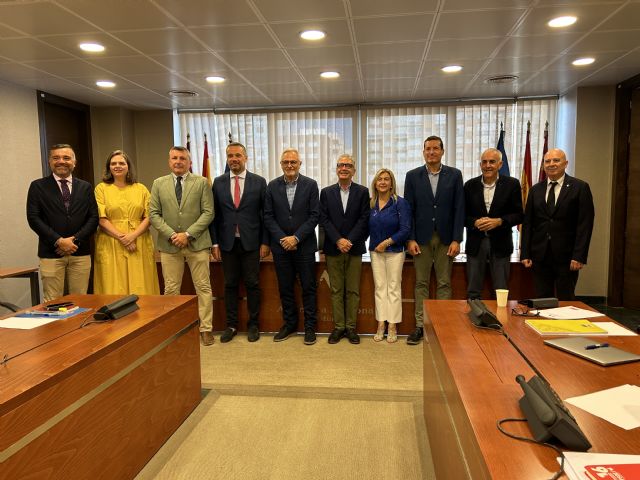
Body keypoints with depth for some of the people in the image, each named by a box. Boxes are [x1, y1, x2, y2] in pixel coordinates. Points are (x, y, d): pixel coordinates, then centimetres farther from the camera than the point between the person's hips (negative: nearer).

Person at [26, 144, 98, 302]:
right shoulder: (38, 186, 4)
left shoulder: (85, 187, 11)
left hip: (80, 253, 2)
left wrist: (75, 240, -8)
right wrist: (58, 241, -12)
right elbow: (33, 218, -3)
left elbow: (94, 217, 5)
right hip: (51, 253, -2)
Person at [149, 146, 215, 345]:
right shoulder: (159, 184, 9)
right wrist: (171, 234, -10)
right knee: (171, 290, 6)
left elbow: (208, 212, -4)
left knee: (203, 287, 3)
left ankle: (205, 329, 13)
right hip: (169, 244, 2)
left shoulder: (202, 182, 3)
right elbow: (154, 214, 4)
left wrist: (188, 234, -13)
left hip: (197, 243, -1)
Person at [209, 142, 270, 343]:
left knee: (252, 284, 5)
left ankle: (253, 325, 20)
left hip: (250, 242, -1)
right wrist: (214, 243, 1)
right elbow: (214, 214, 5)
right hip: (227, 242, 2)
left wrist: (265, 242, -3)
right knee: (230, 285, 9)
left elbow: (265, 214, 1)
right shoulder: (218, 182, 5)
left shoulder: (259, 182, 0)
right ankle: (231, 325, 22)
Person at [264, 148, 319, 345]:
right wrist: (282, 239, -10)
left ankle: (309, 327, 17)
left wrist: (296, 238, -13)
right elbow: (268, 217, 2)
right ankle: (289, 324, 26)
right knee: (285, 288, 11)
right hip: (281, 246, 2)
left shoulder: (310, 185, -3)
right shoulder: (272, 186, 4)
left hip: (304, 245, -2)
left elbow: (314, 216, -7)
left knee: (308, 288, 5)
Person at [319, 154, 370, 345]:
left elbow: (364, 219, -3)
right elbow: (324, 219, 0)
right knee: (336, 290, 6)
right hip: (333, 248, 1)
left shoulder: (362, 192, 3)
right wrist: (338, 240, -12)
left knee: (353, 290, 4)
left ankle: (351, 327, 14)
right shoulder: (326, 192, 7)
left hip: (354, 248, -1)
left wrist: (349, 241, -13)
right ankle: (338, 327, 14)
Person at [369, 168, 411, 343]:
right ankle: (381, 326, 12)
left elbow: (405, 229, -11)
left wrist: (387, 242, -15)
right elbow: (367, 227, 8)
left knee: (394, 289, 2)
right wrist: (375, 245, -5)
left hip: (394, 251, -3)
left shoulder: (400, 203, -7)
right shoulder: (370, 204, 4)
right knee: (379, 288, 6)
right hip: (375, 251, 4)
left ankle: (392, 327, 10)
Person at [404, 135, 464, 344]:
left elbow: (459, 209, 0)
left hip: (445, 238, 0)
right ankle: (420, 326, 13)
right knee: (421, 283, 5)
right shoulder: (413, 176, 4)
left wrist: (456, 240, -6)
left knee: (444, 284, 5)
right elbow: (408, 210, 2)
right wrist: (410, 239, -6)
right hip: (421, 237, 0)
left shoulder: (454, 175, 3)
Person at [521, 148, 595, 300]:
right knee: (542, 300, 7)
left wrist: (579, 256, -12)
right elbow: (527, 223, 8)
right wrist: (525, 254, 2)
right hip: (540, 256, 3)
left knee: (566, 301, 5)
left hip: (566, 256, -3)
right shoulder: (535, 190, 10)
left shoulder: (580, 188, -1)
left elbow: (585, 224, -6)